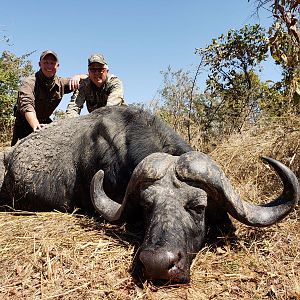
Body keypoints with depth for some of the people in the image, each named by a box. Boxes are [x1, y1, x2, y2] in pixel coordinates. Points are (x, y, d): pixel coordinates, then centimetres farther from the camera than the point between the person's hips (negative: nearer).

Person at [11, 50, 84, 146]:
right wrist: (36, 126, -58)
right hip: (25, 122, -4)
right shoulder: (29, 82, -23)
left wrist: (77, 77, -26)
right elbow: (26, 105, -39)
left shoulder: (60, 83, -6)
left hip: (45, 122, 4)